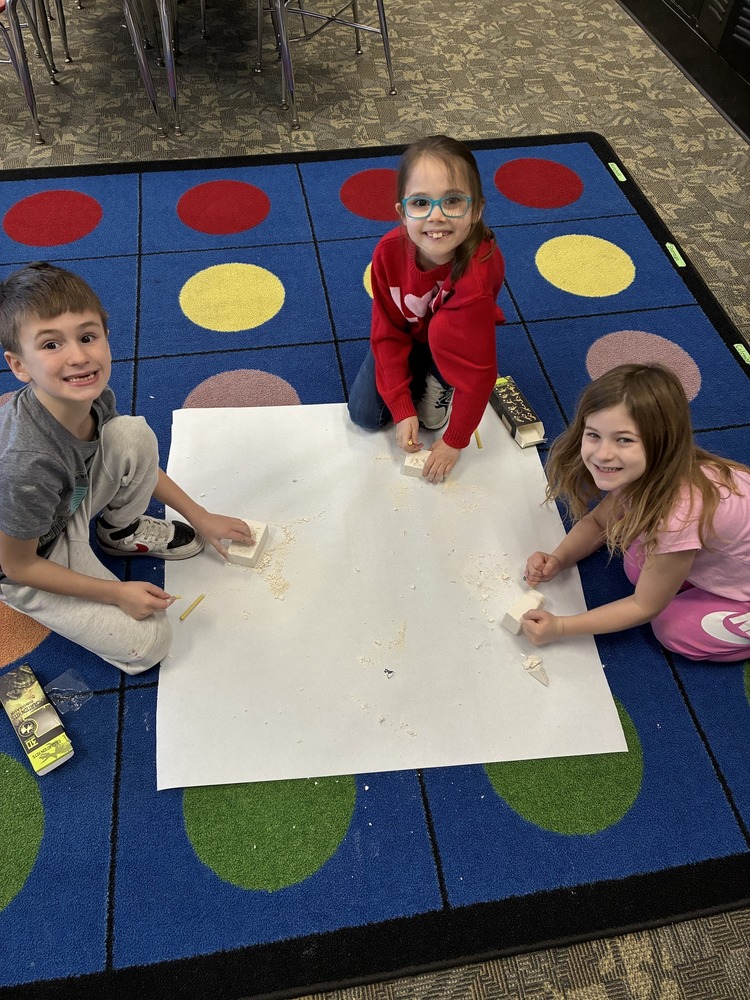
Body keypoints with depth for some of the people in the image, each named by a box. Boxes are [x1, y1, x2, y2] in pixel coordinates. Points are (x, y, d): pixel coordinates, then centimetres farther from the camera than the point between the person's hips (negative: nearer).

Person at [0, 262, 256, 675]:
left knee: (135, 434, -17)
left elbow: (136, 458, 2)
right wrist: (118, 593, -17)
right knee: (147, 644, -7)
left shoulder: (91, 395, -21)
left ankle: (120, 529, 10)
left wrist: (199, 516, 4)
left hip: (72, 502, 5)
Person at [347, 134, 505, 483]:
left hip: (451, 340, -2)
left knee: (443, 329, -35)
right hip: (409, 335, 3)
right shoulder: (388, 252, -29)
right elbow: (388, 333, -17)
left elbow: (479, 368, -32)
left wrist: (454, 442, -25)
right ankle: (420, 379, 20)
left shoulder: (478, 271, -40)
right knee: (364, 414, -4)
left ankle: (441, 383, -2)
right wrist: (402, 409, -19)